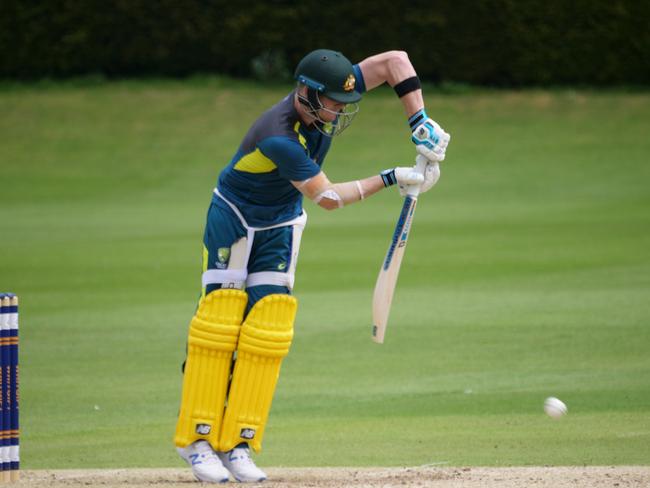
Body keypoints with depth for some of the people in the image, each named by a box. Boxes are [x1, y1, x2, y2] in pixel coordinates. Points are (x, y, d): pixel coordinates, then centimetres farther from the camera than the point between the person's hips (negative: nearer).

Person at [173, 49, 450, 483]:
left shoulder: (327, 98, -17)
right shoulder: (279, 137, -35)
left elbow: (395, 60, -13)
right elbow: (327, 197, -32)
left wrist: (420, 124, -21)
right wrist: (390, 179, -31)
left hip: (281, 225, 6)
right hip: (234, 217, -6)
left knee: (268, 331, -4)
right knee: (219, 323, -10)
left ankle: (237, 443, -4)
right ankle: (197, 439, -4)